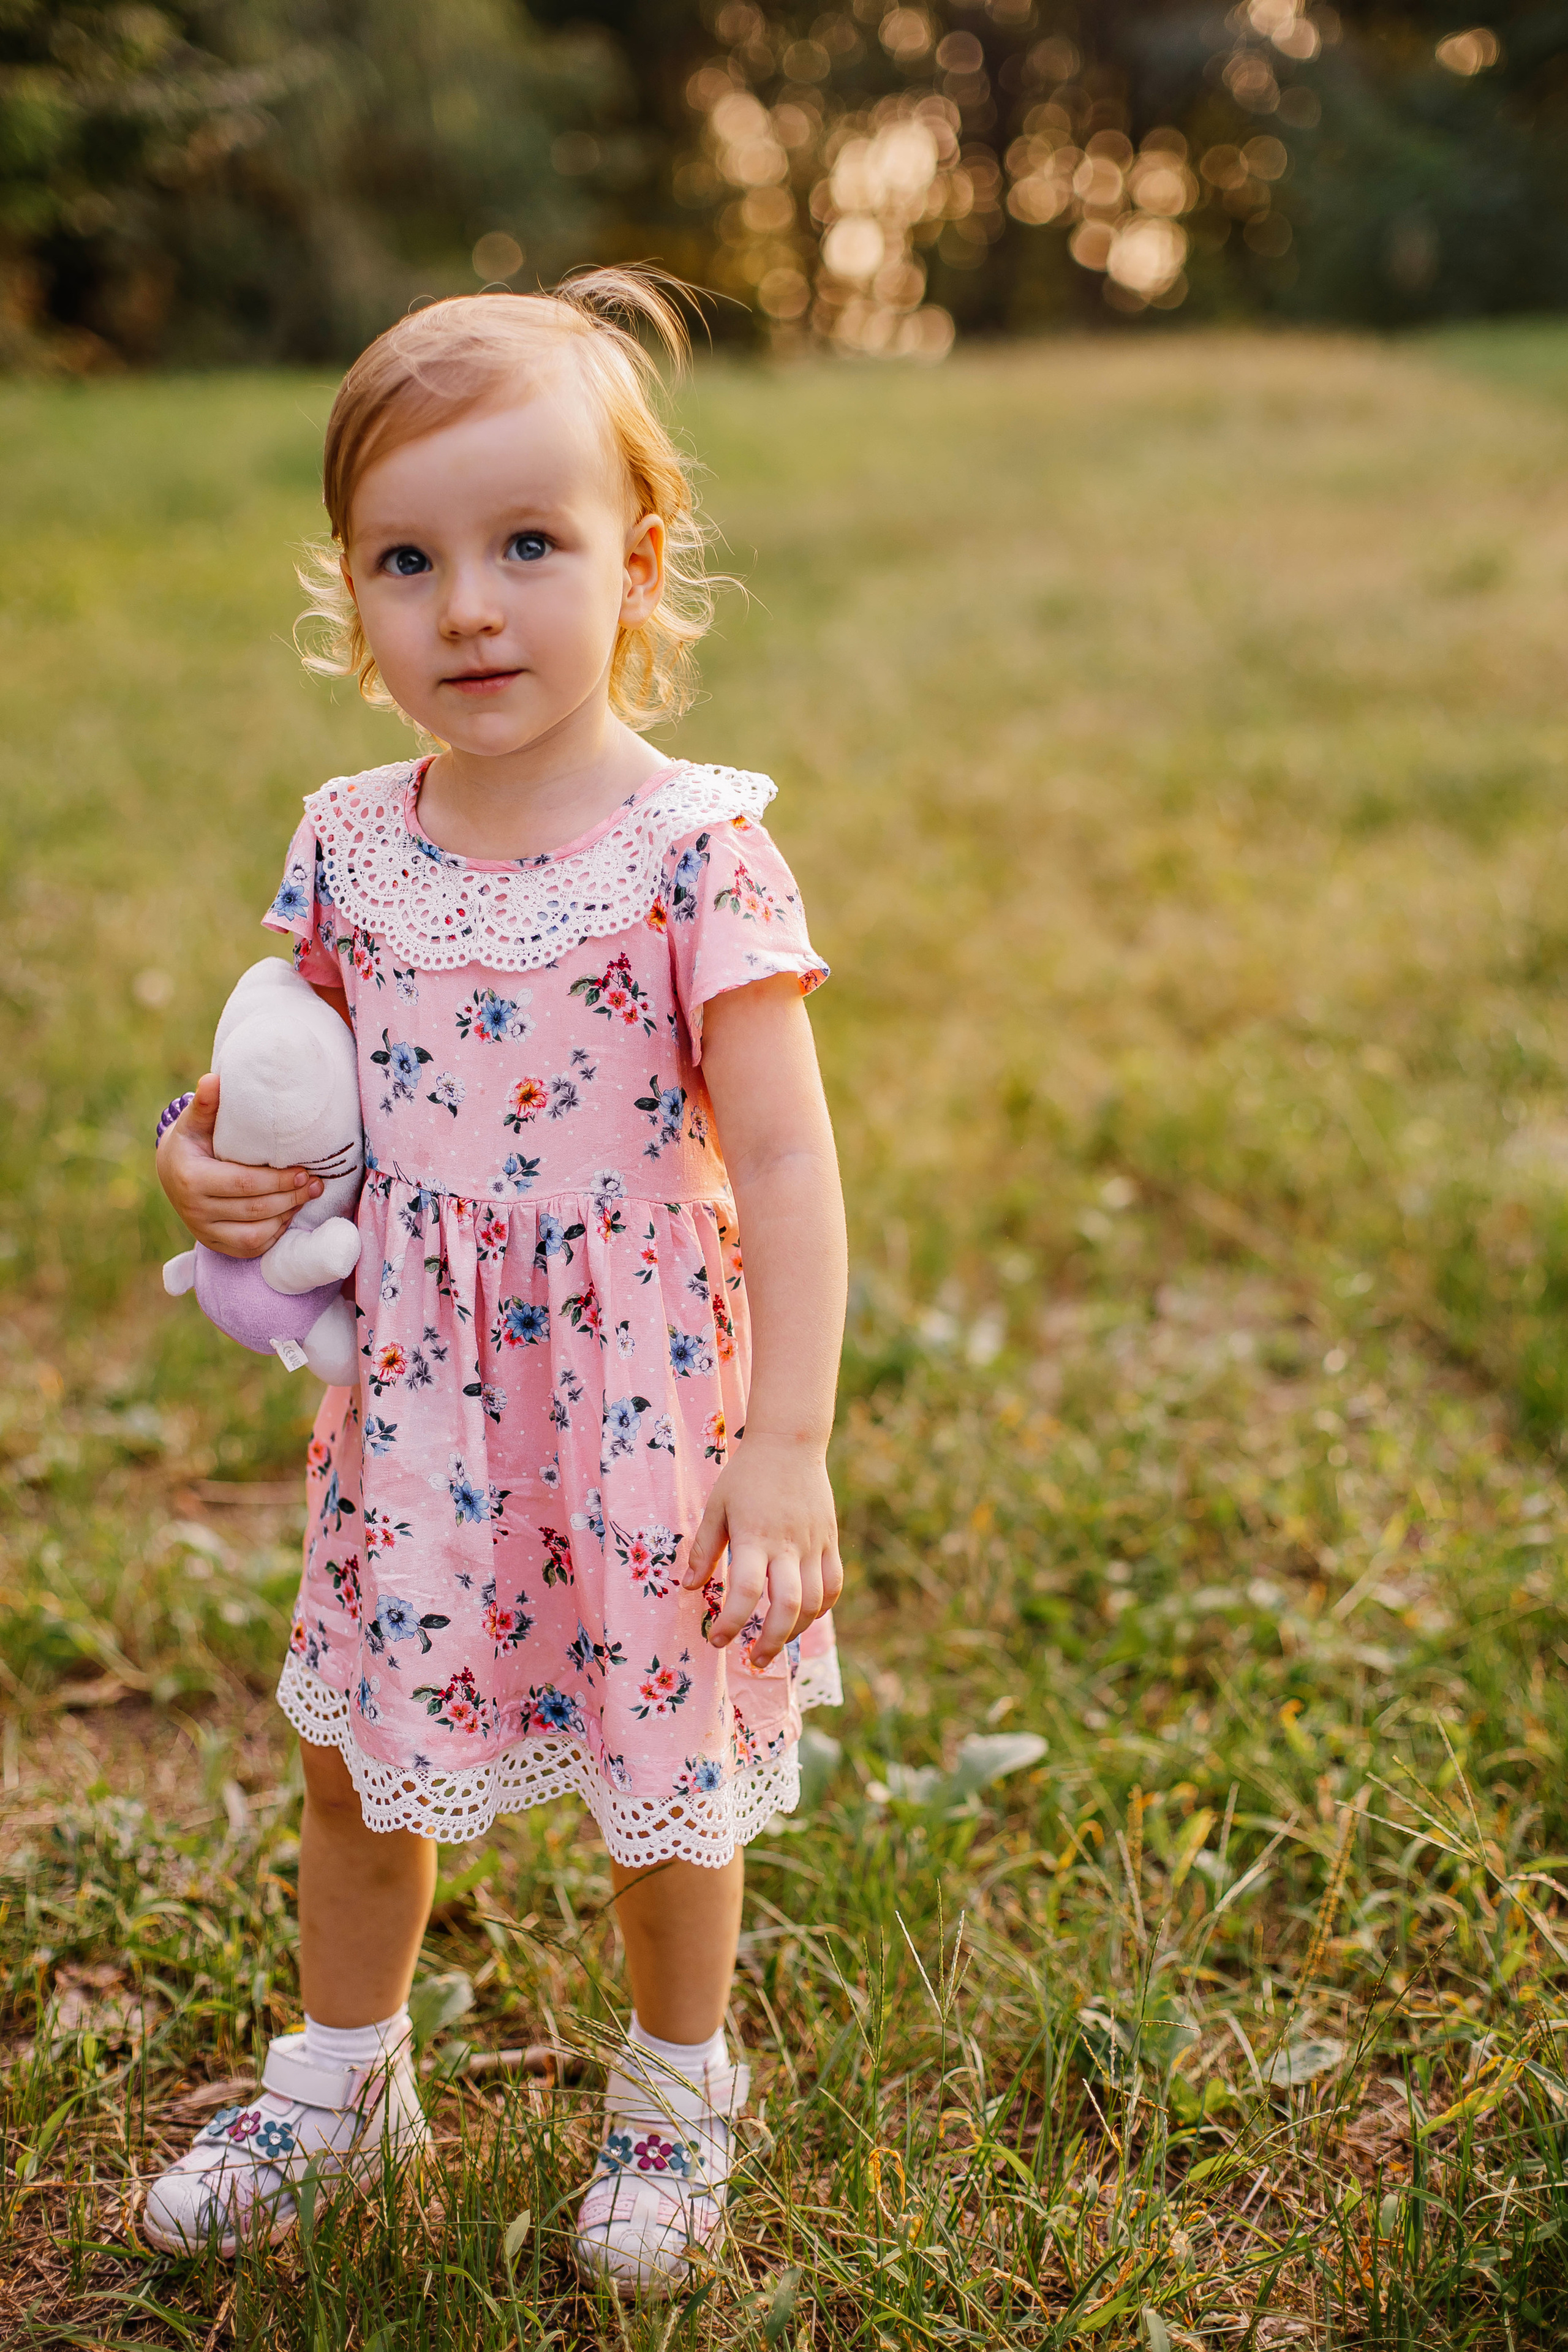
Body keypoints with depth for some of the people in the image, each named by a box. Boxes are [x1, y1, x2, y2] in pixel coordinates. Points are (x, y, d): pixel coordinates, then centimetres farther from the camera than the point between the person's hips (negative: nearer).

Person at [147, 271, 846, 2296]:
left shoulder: (697, 853, -17)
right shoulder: (347, 845, -2)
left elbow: (784, 1165, -16)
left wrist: (785, 1447, -19)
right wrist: (212, 1165, -9)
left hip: (636, 1395, -4)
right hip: (411, 1396, 5)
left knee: (663, 1770, 13)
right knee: (356, 1744, 20)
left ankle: (676, 2092, 42)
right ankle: (342, 2074, 46)